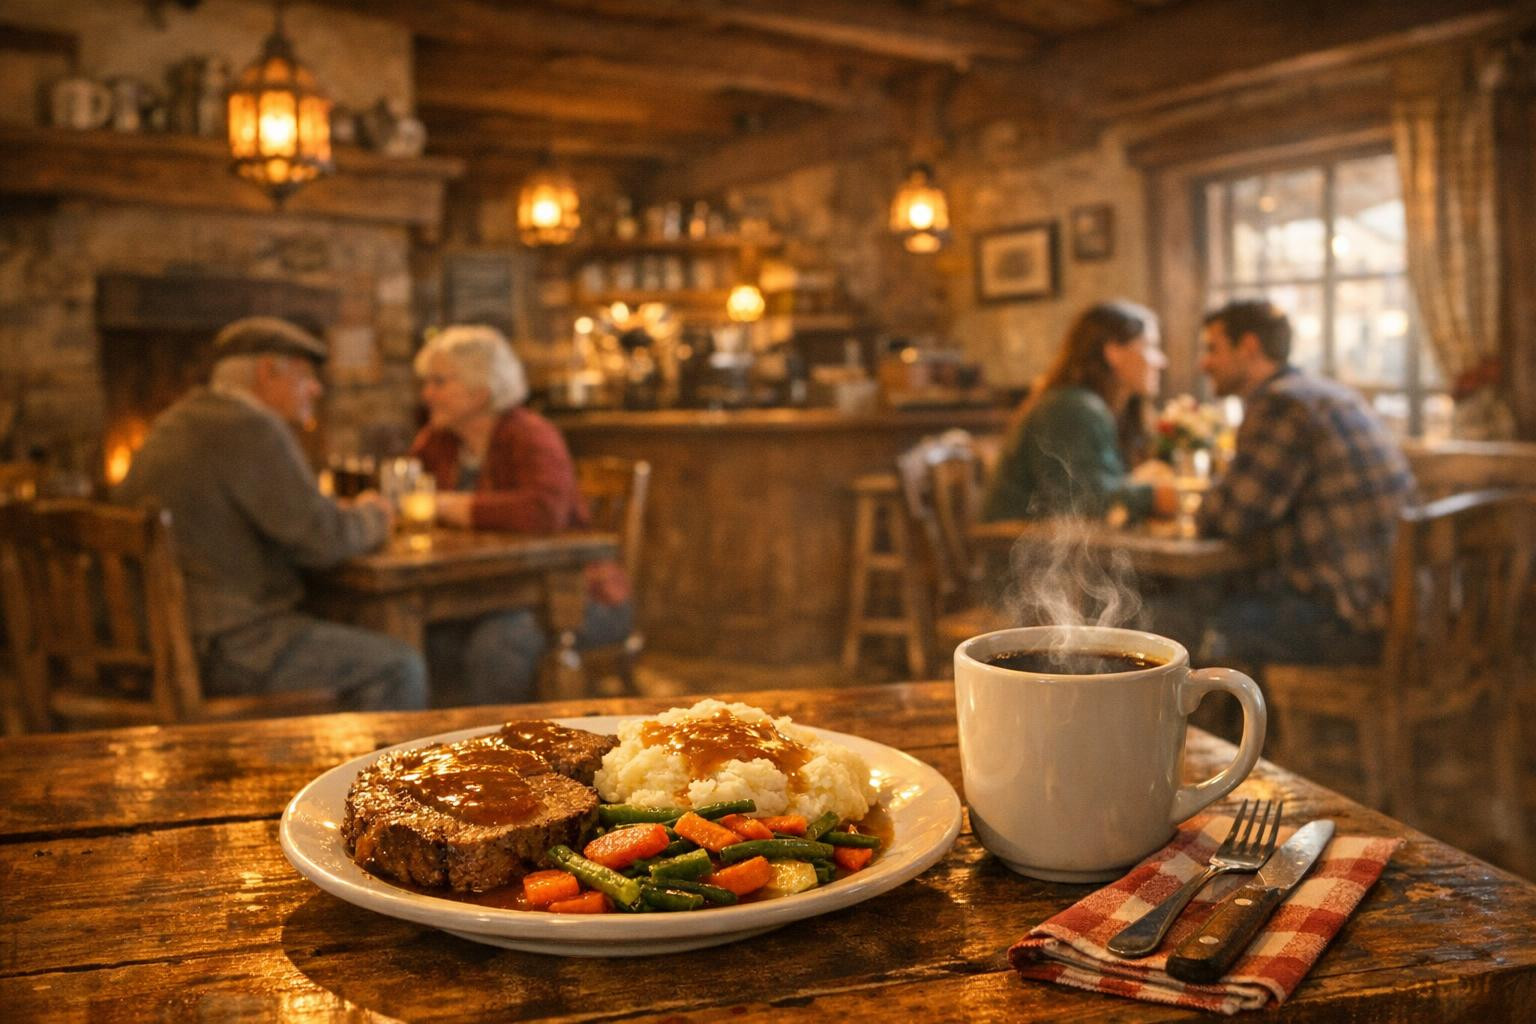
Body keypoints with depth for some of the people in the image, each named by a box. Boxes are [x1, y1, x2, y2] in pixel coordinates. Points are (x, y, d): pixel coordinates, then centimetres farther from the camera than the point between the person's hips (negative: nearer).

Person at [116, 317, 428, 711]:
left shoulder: (177, 422, 15)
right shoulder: (251, 429, -15)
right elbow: (323, 540, -17)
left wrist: (345, 513, 13)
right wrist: (370, 516, 4)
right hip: (218, 646, -10)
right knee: (397, 668, -7)